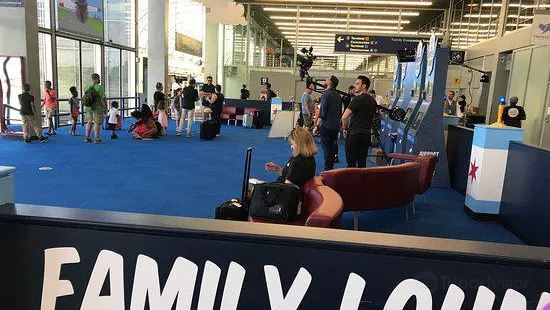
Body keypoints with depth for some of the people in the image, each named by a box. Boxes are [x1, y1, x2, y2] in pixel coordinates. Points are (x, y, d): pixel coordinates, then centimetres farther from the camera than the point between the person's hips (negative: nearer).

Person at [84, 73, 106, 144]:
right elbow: (103, 99, -16)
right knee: (97, 123, -1)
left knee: (89, 122, 14)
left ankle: (87, 138, 18)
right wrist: (105, 107, -5)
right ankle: (96, 139, 1)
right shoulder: (99, 87, -15)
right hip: (97, 107, -7)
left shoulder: (86, 87, 8)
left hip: (88, 108, 7)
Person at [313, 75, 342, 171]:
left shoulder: (326, 94, -12)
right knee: (332, 147, 13)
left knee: (326, 149, -3)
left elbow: (322, 112, -17)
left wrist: (317, 126, -14)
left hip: (326, 126, -7)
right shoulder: (338, 96, 11)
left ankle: (327, 169, 0)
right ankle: (331, 168, 19)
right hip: (336, 126, 8)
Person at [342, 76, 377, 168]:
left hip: (354, 134, -7)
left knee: (351, 163, -2)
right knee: (362, 163, 12)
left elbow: (344, 117, -20)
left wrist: (346, 128, -4)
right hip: (366, 134, 7)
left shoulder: (357, 99, -14)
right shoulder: (373, 101, 10)